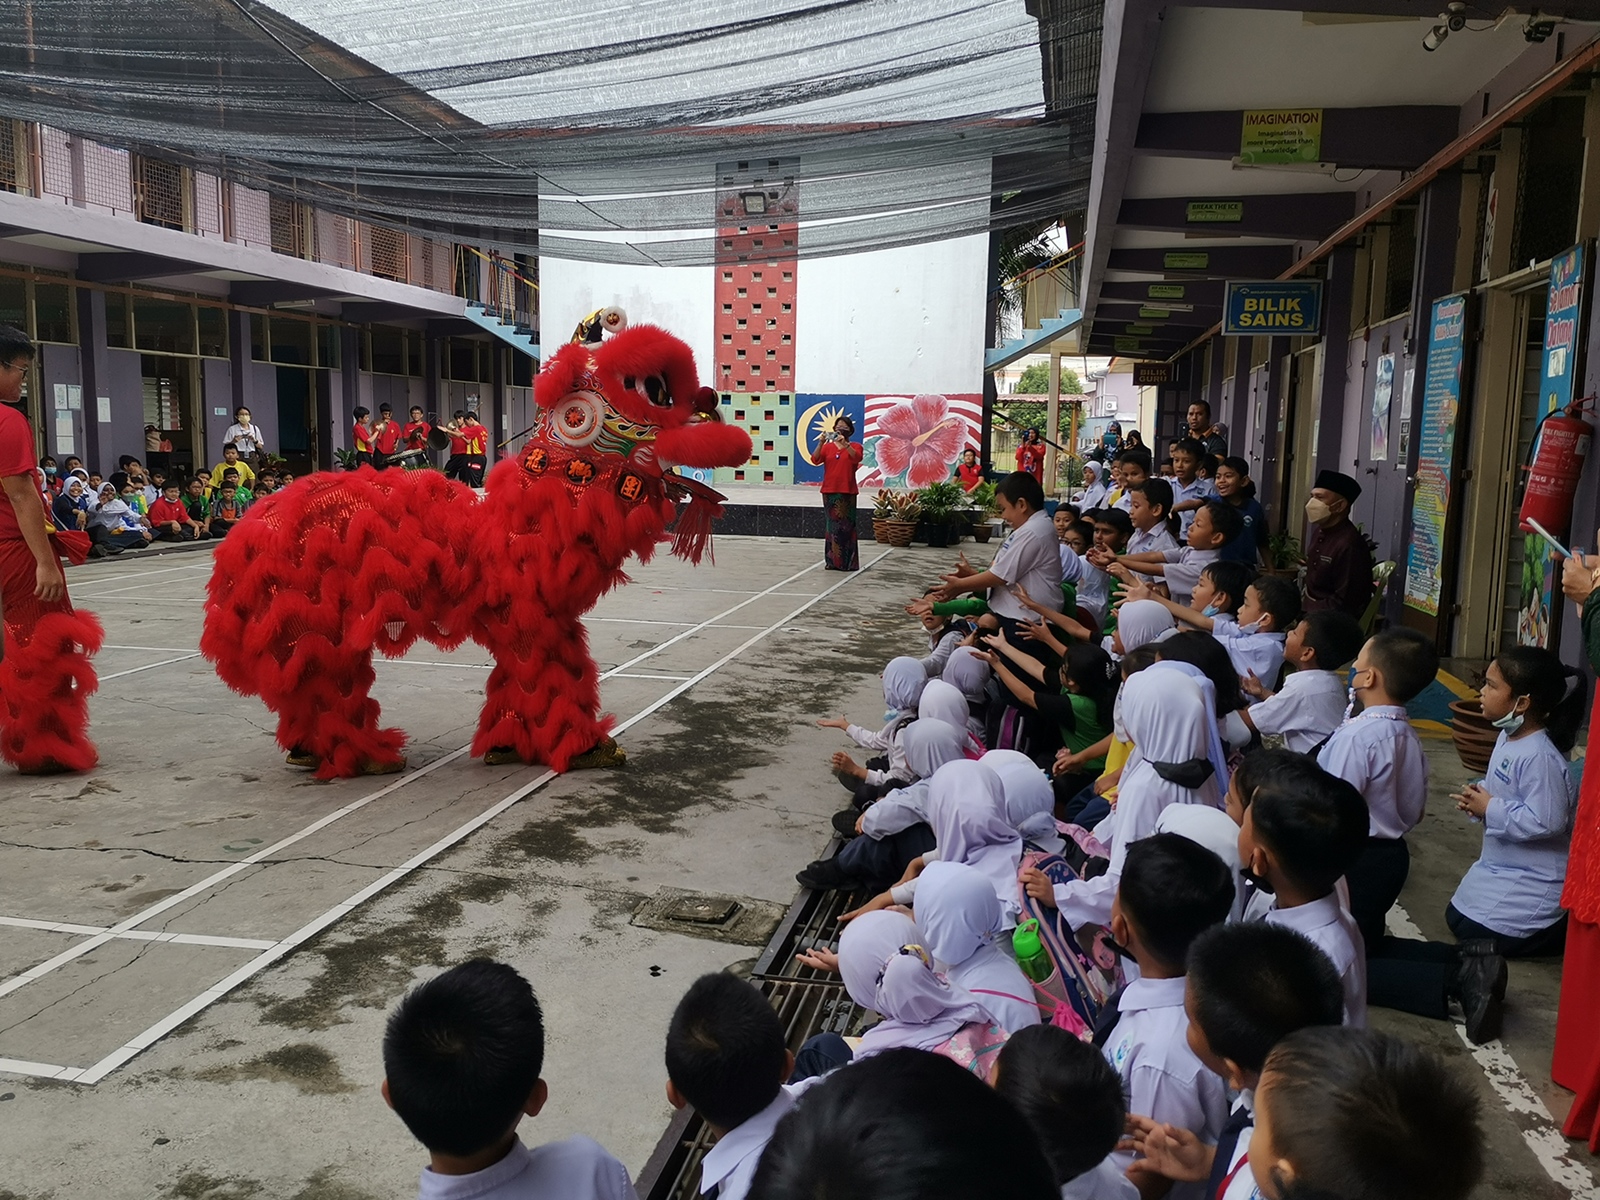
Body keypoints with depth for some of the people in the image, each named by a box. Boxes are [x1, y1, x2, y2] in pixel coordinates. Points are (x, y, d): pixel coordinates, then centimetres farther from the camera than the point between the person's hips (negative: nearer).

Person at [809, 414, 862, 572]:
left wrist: (844, 443, -28)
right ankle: (832, 560, 7)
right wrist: (821, 443, -19)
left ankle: (847, 562, 0)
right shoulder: (827, 447, 10)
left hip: (847, 492, -2)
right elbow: (815, 460, -5)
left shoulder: (855, 446, 5)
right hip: (829, 491, 2)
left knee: (846, 526, -3)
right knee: (832, 525, 4)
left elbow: (856, 458, -16)